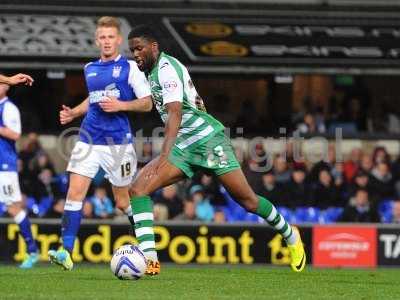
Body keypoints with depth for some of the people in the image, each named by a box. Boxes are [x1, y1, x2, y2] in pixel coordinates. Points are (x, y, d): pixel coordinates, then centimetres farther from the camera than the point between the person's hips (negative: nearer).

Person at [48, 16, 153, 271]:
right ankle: (66, 252, -15)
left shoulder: (130, 67, -3)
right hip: (89, 139, 4)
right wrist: (73, 113, 13)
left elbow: (147, 103, -4)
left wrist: (120, 105, -19)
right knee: (75, 191, -11)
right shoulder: (89, 69, 13)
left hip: (118, 142, -4)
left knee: (123, 201, 4)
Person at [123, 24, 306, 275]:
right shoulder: (152, 72, 12)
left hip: (208, 138, -9)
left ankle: (290, 235, 25)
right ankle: (149, 258, -19)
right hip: (183, 146, 9)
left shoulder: (167, 69, -16)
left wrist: (164, 157, -38)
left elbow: (175, 114, -29)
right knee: (138, 189, -11)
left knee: (247, 200, -1)